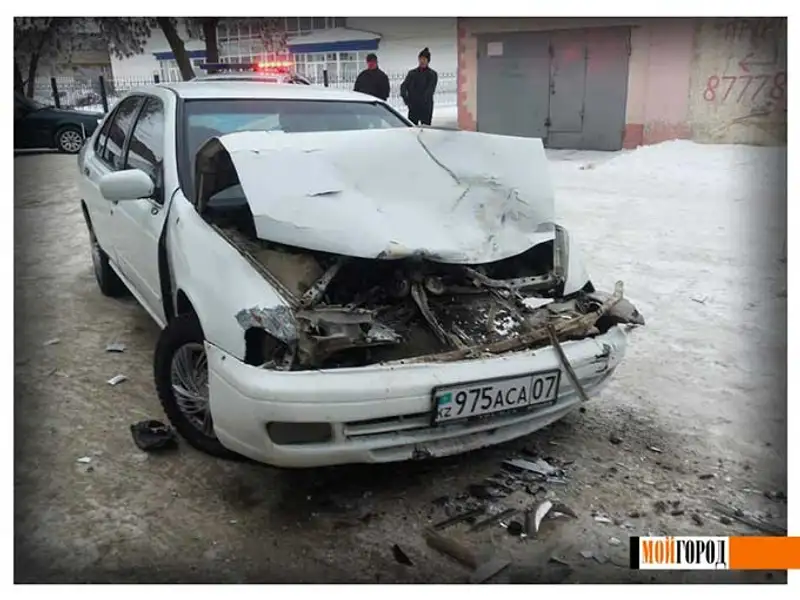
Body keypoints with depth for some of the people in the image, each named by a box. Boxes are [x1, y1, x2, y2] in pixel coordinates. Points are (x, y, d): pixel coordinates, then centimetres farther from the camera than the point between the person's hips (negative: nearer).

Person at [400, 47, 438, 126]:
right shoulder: (412, 73, 13)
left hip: (426, 106, -2)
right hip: (413, 106, 2)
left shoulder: (432, 74, 4)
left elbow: (431, 89, -8)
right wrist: (405, 97, -14)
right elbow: (404, 85, 4)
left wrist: (423, 99, -22)